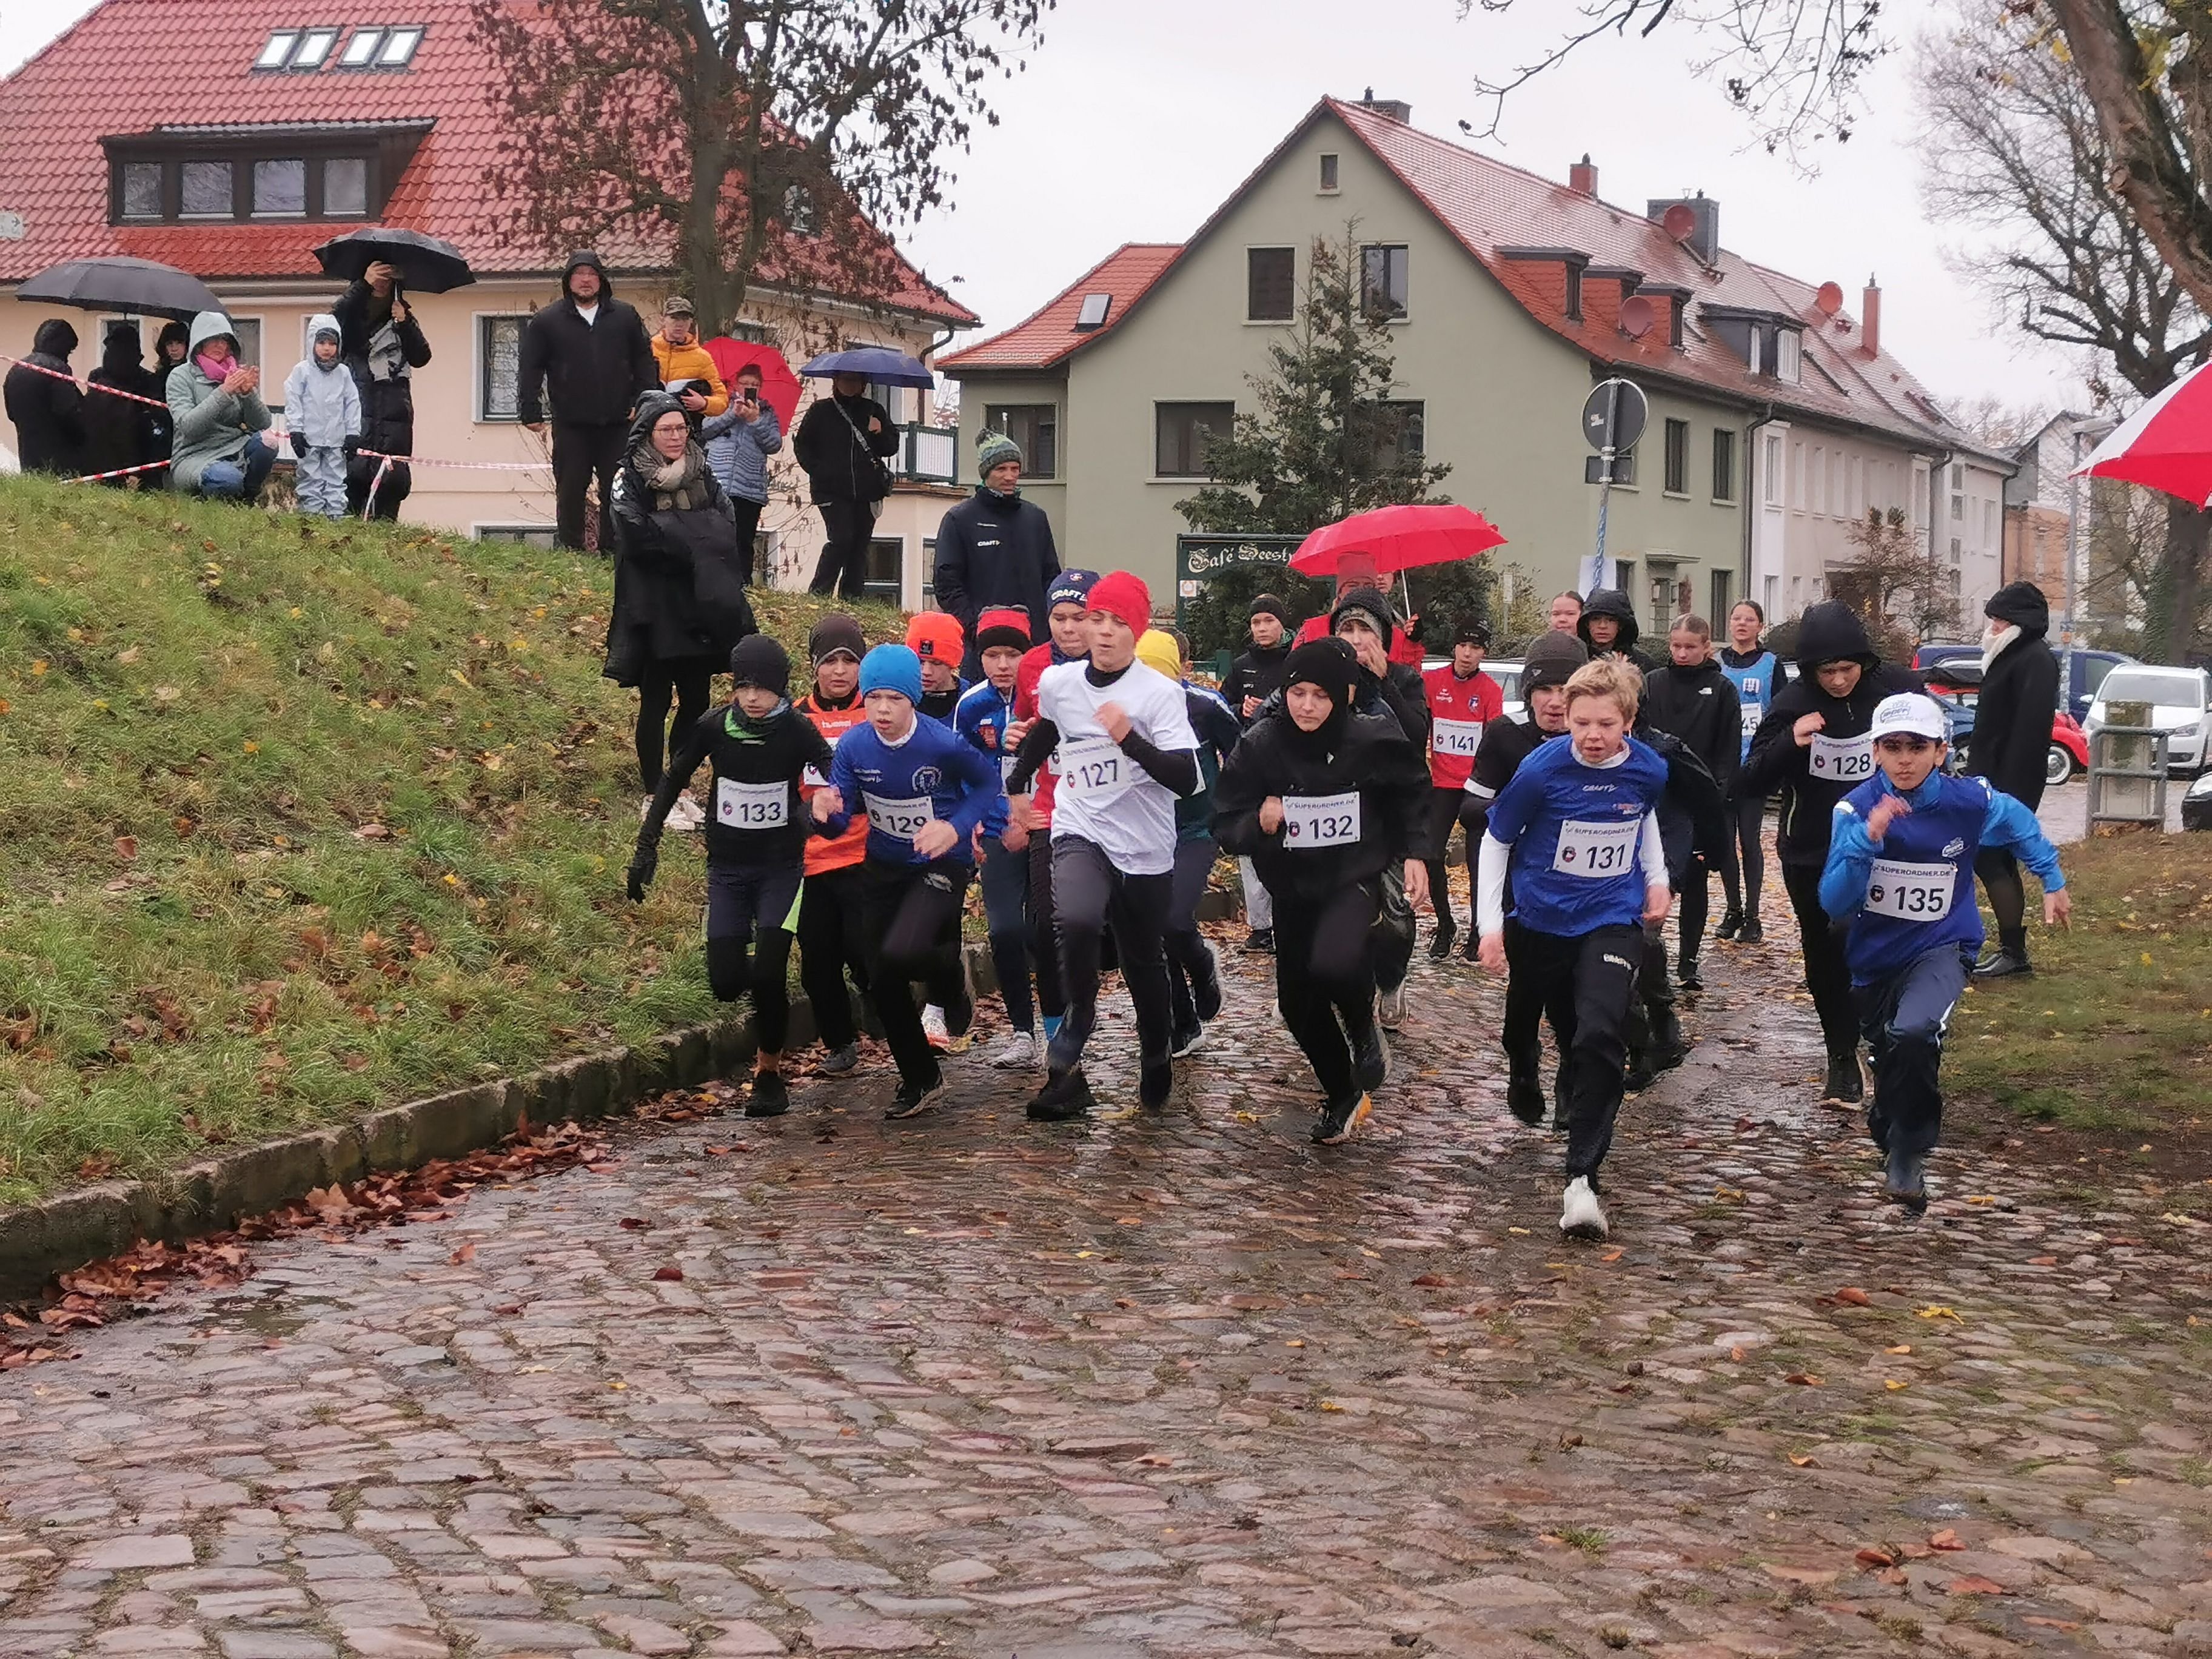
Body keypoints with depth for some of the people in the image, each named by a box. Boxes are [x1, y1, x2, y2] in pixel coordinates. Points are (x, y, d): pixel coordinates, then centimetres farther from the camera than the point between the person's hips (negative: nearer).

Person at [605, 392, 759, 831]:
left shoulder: (701, 474, 12)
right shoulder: (630, 480, -5)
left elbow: (727, 528, 4)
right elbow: (638, 536, -19)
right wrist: (696, 548, -14)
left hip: (700, 608, 5)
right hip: (655, 609, -5)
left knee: (696, 701, 8)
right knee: (656, 703, 0)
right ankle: (654, 796, 7)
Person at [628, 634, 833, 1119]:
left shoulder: (798, 731, -11)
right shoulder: (714, 728, -6)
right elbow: (672, 783, 3)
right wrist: (646, 847, 0)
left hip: (781, 866, -2)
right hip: (728, 866, 2)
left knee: (768, 975, -13)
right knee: (726, 982, -6)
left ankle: (769, 1073, 7)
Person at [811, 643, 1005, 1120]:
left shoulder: (945, 745, -22)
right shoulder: (853, 746, -12)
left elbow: (989, 786, -6)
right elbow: (840, 819, -9)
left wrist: (956, 828, -21)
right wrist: (827, 811, -33)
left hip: (941, 866, -5)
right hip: (883, 869, 5)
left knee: (901, 954, -29)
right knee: (882, 983, 8)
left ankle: (949, 972, 9)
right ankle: (919, 1080, 30)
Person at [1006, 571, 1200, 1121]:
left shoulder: (1160, 693, -12)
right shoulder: (1056, 683, 0)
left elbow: (1186, 779, -20)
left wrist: (1131, 739, -32)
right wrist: (1014, 787, 26)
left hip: (1144, 849, -1)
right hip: (1079, 834, 1)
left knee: (1142, 961, 12)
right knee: (1076, 921, -30)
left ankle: (1156, 1059, 40)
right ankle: (1069, 1053, -14)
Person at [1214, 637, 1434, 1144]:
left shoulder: (1372, 739, -16)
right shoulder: (1260, 746, -15)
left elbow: (1412, 790, 7)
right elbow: (1225, 825, -9)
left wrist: (1414, 853, 3)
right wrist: (1257, 823, -29)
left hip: (1355, 880, -3)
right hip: (1293, 889, 3)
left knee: (1333, 965, -31)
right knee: (1298, 1004, 11)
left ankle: (1365, 1032, 4)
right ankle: (1343, 1097, 37)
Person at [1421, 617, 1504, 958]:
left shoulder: (1490, 690, -3)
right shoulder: (1432, 681, 1)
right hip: (1442, 783, 2)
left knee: (1478, 859, -1)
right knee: (1431, 855, -3)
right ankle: (1445, 926, 14)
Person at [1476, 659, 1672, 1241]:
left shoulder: (1648, 771, -8)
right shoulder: (1542, 771, -17)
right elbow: (1495, 840, -4)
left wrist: (1656, 879, 12)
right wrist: (1490, 923, -5)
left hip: (1613, 921, 0)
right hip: (1542, 923, 0)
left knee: (1602, 1037, -20)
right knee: (1570, 1037, 15)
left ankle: (1582, 1178, -20)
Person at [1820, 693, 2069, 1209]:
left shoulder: (1970, 802, -15)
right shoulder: (1856, 809, -17)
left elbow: (2022, 825, 9)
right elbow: (1834, 903, -23)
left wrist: (2053, 882, 18)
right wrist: (1867, 839, -35)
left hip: (1940, 948, -2)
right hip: (1874, 956, 2)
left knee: (1913, 1035, -32)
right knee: (1889, 1055, 21)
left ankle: (1907, 1155, -14)